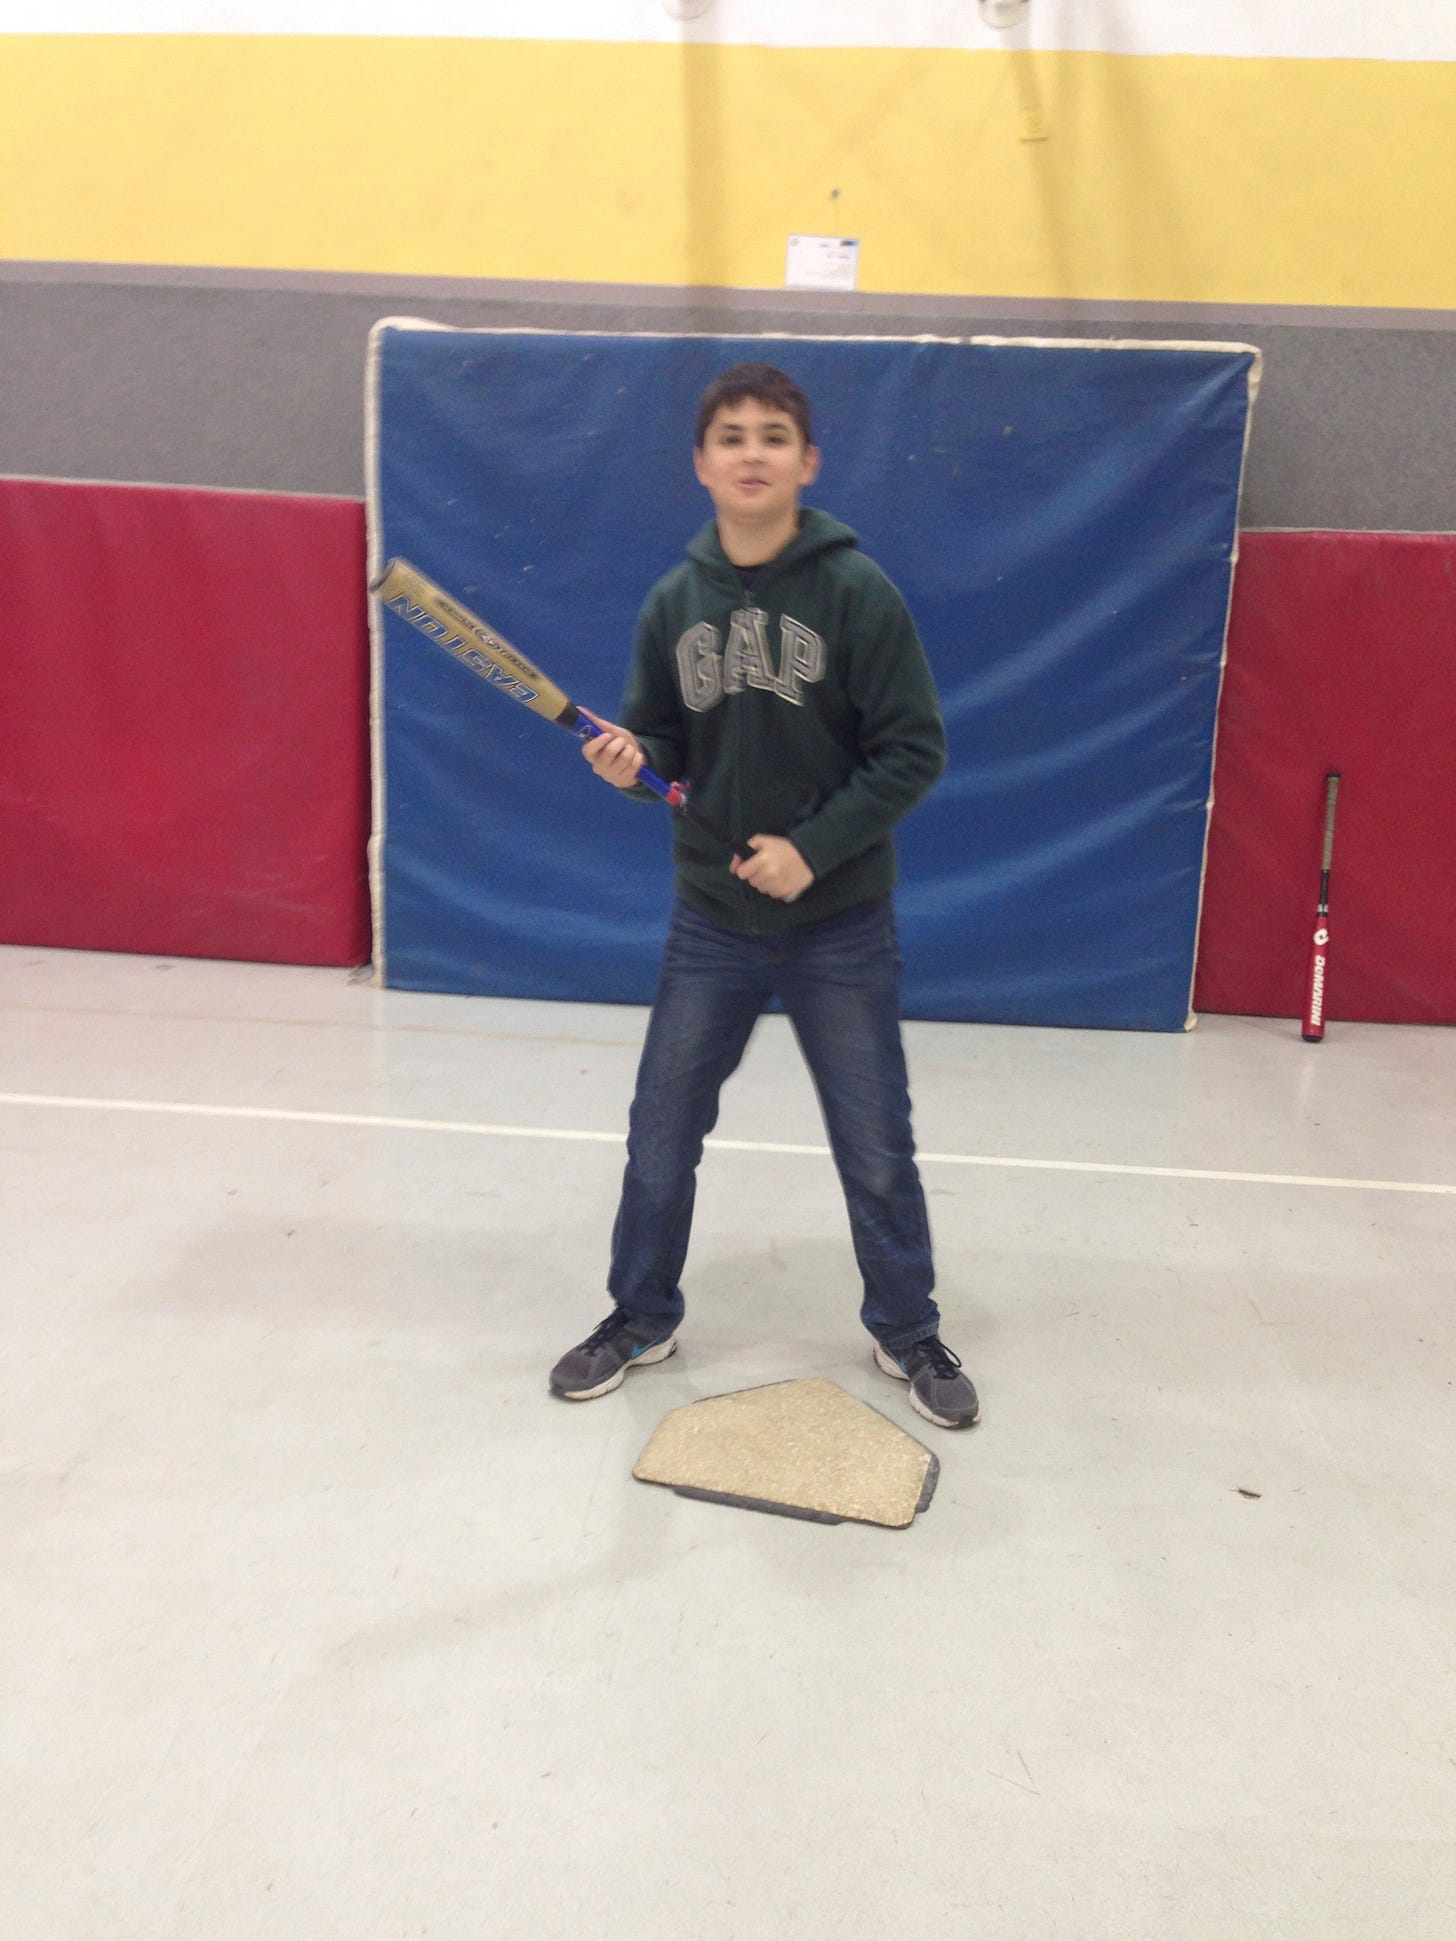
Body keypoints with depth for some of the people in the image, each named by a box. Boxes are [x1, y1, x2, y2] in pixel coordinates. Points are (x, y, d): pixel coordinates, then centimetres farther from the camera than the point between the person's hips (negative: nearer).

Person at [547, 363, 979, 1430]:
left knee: (877, 1151, 9)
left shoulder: (858, 591, -10)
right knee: (661, 1137, 11)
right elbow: (668, 747, 10)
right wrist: (633, 761, -13)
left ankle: (908, 1332, 32)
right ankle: (641, 1320, 33)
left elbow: (915, 750, -11)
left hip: (841, 929, -3)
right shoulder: (673, 602, 1)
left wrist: (812, 847, -19)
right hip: (711, 923, 3)